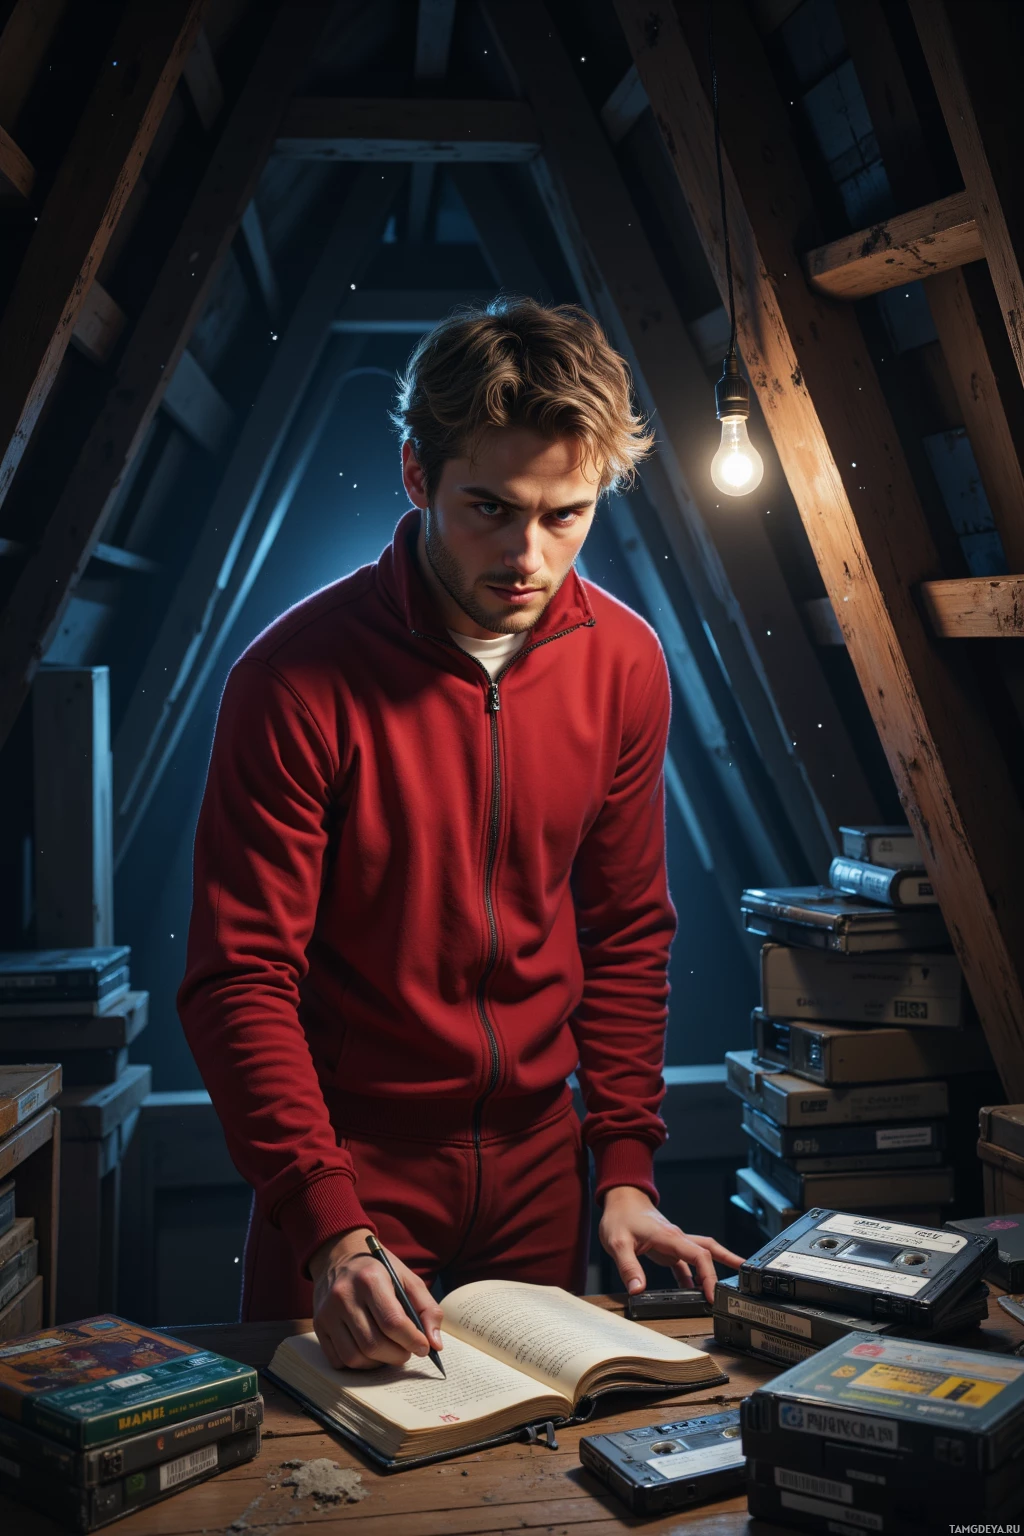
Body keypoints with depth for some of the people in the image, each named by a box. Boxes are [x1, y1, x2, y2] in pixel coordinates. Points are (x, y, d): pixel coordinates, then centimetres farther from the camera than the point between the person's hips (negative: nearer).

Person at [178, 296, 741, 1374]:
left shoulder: (625, 664, -5)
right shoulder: (297, 677, -20)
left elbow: (628, 930, 4)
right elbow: (240, 979, -19)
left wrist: (625, 1167, -1)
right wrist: (331, 1231, -28)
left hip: (538, 1162, 4)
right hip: (348, 1167, -3)